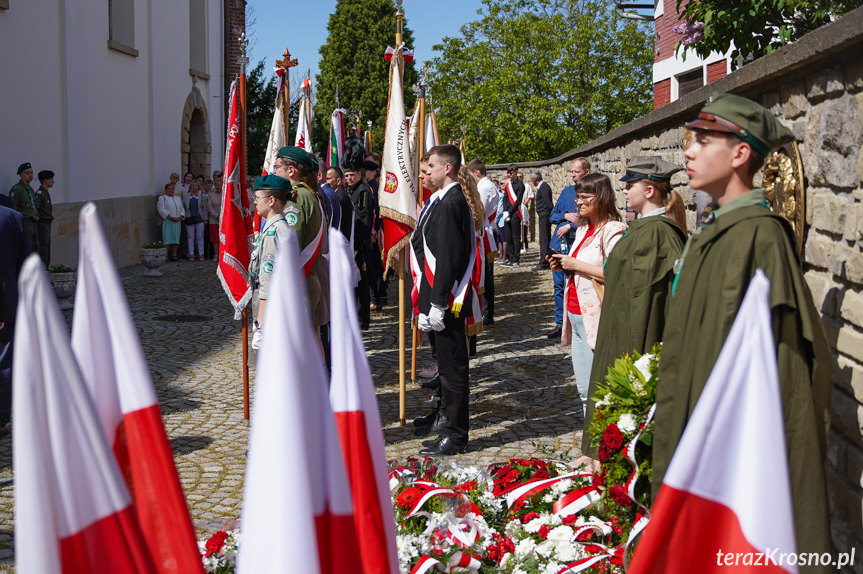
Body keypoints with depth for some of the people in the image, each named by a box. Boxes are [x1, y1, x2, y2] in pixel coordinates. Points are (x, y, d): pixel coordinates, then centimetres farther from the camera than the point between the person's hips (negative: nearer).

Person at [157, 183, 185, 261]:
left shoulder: (178, 199, 21)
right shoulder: (162, 198, 4)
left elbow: (182, 210, 17)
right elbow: (161, 210, -8)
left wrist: (180, 217, -4)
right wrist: (171, 217, -15)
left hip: (177, 222, 5)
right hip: (167, 221, -5)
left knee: (176, 238, 1)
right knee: (167, 239, -10)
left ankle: (174, 255, 4)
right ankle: (166, 256, -9)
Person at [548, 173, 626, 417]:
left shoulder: (612, 230, -13)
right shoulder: (584, 229, 16)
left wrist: (576, 264, -18)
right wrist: (563, 266, 8)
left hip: (596, 319, -9)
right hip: (576, 315, 9)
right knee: (583, 389, 15)